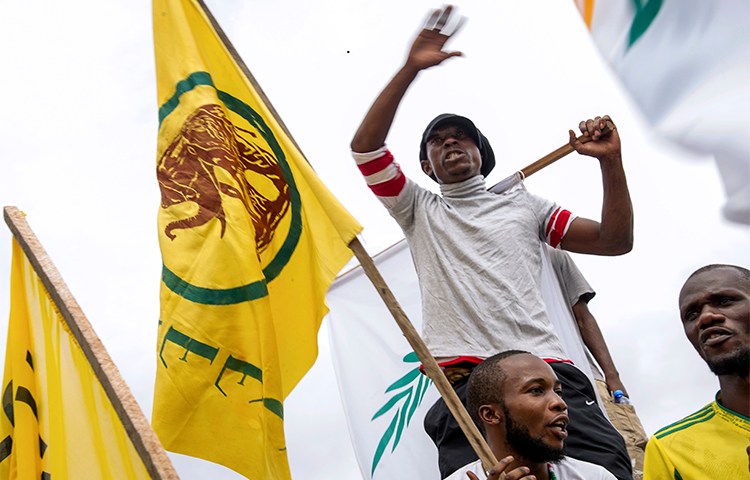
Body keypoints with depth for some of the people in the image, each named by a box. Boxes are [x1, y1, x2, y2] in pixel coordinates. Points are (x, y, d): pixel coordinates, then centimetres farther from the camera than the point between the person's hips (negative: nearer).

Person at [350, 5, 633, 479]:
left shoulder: (523, 204, 25)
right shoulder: (419, 209, 22)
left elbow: (616, 241, 19)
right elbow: (364, 147, 7)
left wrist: (611, 162, 6)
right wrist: (410, 70, -1)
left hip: (548, 368, 1)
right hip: (464, 379, -1)